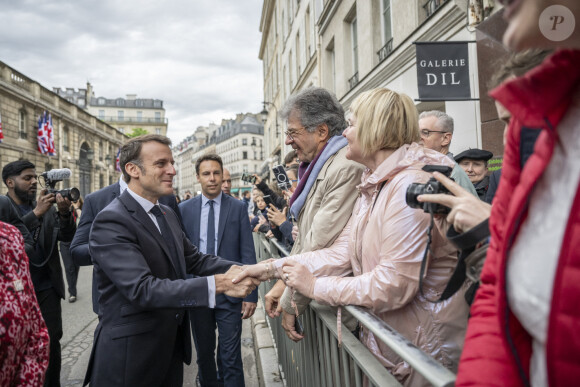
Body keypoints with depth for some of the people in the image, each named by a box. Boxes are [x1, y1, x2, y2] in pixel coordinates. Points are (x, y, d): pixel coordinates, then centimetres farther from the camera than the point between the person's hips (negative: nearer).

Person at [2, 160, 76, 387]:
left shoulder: (47, 206, 4)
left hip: (46, 288, 3)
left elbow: (67, 237, -3)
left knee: (52, 341, 8)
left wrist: (64, 213, -22)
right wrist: (36, 213, -28)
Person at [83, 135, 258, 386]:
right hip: (130, 354, -8)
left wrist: (234, 269, -11)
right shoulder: (111, 221, -20)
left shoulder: (167, 215, 8)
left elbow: (195, 259, 7)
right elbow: (142, 289, -28)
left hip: (173, 345, 8)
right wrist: (218, 283, -34)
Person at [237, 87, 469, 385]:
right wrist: (273, 267, -2)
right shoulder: (374, 187, 9)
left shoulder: (411, 185, -24)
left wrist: (315, 286, -19)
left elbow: (394, 284, -28)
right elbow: (341, 253, 3)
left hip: (422, 347, -8)